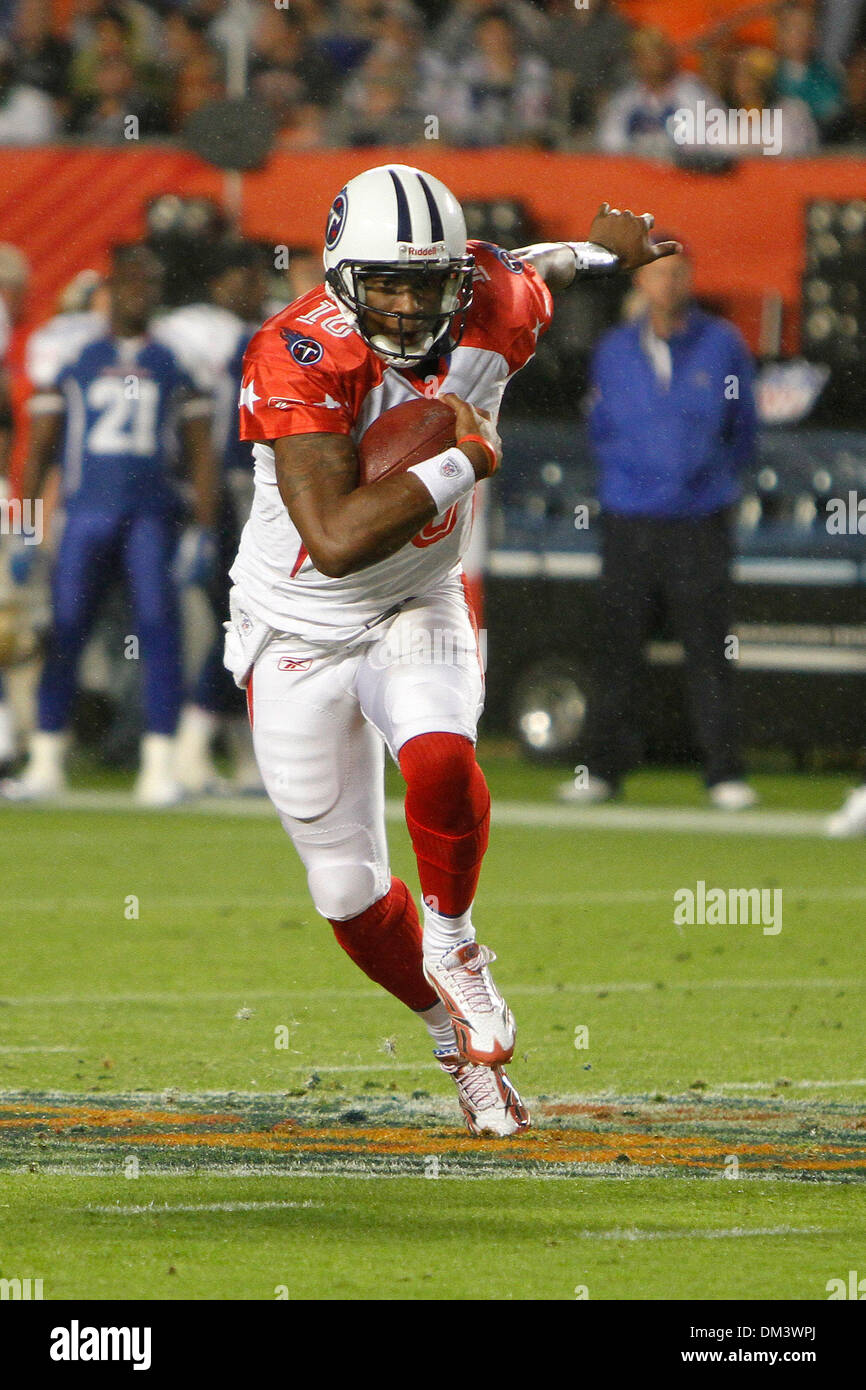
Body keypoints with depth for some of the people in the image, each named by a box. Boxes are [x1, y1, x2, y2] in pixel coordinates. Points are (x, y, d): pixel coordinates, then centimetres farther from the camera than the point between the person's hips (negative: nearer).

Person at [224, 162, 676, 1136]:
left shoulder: (494, 315, -17)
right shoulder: (301, 361, -30)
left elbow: (532, 273, 11)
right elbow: (334, 542, -39)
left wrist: (600, 250, 27)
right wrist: (463, 462, -35)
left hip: (416, 611, 2)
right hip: (299, 632, -2)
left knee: (439, 764, -30)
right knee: (347, 890, 3)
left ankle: (454, 947, -2)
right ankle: (458, 1040, 30)